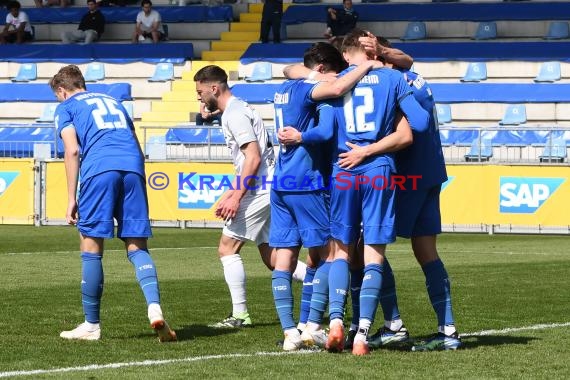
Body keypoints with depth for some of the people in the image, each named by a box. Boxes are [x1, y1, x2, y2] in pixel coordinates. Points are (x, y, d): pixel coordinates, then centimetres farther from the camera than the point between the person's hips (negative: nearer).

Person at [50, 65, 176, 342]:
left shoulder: (66, 108, 17)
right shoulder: (113, 102, 33)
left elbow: (72, 150, 1)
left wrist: (71, 199, 1)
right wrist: (137, 189, 31)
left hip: (98, 170, -4)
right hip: (133, 169, 4)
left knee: (91, 248, 5)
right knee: (137, 247, 4)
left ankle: (91, 325, 9)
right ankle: (154, 307, -20)